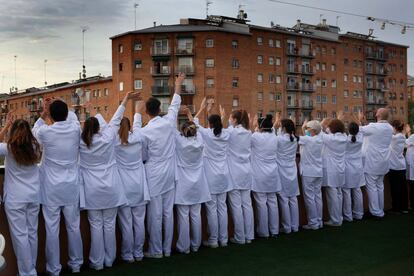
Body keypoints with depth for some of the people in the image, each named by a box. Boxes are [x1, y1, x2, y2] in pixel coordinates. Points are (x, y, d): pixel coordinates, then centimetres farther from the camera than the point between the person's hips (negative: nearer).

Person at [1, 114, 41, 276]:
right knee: (32, 233, 12)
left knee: (20, 235, 1)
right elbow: (35, 134, 21)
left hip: (15, 198, -4)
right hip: (33, 196, 5)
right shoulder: (35, 147, 1)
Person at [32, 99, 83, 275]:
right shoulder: (75, 129, -6)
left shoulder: (45, 132, -12)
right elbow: (72, 117, 18)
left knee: (52, 229, 6)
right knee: (74, 227, 12)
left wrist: (44, 113, 19)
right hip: (71, 188, 2)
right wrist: (61, 107, 23)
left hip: (51, 189, -2)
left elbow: (35, 130, 14)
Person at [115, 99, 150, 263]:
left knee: (126, 223, 4)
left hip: (123, 187, -2)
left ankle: (128, 254, 13)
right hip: (139, 186, 2)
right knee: (139, 221, 9)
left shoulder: (114, 142, -7)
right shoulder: (138, 139, 0)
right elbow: (138, 126, 20)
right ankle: (138, 253, 18)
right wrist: (137, 112, 36)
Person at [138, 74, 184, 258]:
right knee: (168, 212, 10)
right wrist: (178, 85, 30)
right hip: (169, 173, 4)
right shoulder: (169, 122, -3)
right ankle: (167, 249, 19)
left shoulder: (144, 131, -12)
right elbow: (175, 105, 16)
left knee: (155, 214, 3)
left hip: (153, 175, -4)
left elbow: (144, 156, -2)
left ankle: (156, 250, 12)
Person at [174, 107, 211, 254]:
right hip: (197, 185, 4)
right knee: (196, 215, 9)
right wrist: (190, 115, 28)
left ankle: (184, 246, 7)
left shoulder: (179, 141, -12)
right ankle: (196, 245, 18)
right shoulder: (199, 141, -3)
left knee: (183, 216, 1)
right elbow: (196, 129, 16)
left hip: (183, 185, -3)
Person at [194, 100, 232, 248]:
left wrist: (202, 109, 19)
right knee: (222, 207, 9)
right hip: (223, 175, 4)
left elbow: (195, 123, 7)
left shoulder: (207, 134, -10)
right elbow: (219, 127, 22)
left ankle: (213, 240, 6)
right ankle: (223, 239, 14)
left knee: (211, 208, 1)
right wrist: (210, 112, 31)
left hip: (210, 177, -4)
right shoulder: (226, 134, 0)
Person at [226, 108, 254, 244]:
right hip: (246, 172, 6)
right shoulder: (248, 133, 5)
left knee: (236, 205, 0)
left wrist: (222, 117, 7)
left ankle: (240, 237, 6)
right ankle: (249, 236, 15)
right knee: (247, 204, 9)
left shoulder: (231, 132, -12)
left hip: (234, 173, -6)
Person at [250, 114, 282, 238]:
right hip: (272, 176, 5)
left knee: (261, 203, 1)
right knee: (272, 202, 9)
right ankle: (274, 231, 16)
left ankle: (263, 232, 7)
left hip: (260, 176, -5)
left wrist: (254, 127, 12)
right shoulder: (274, 138, 3)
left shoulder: (256, 137, -13)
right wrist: (257, 130, 16)